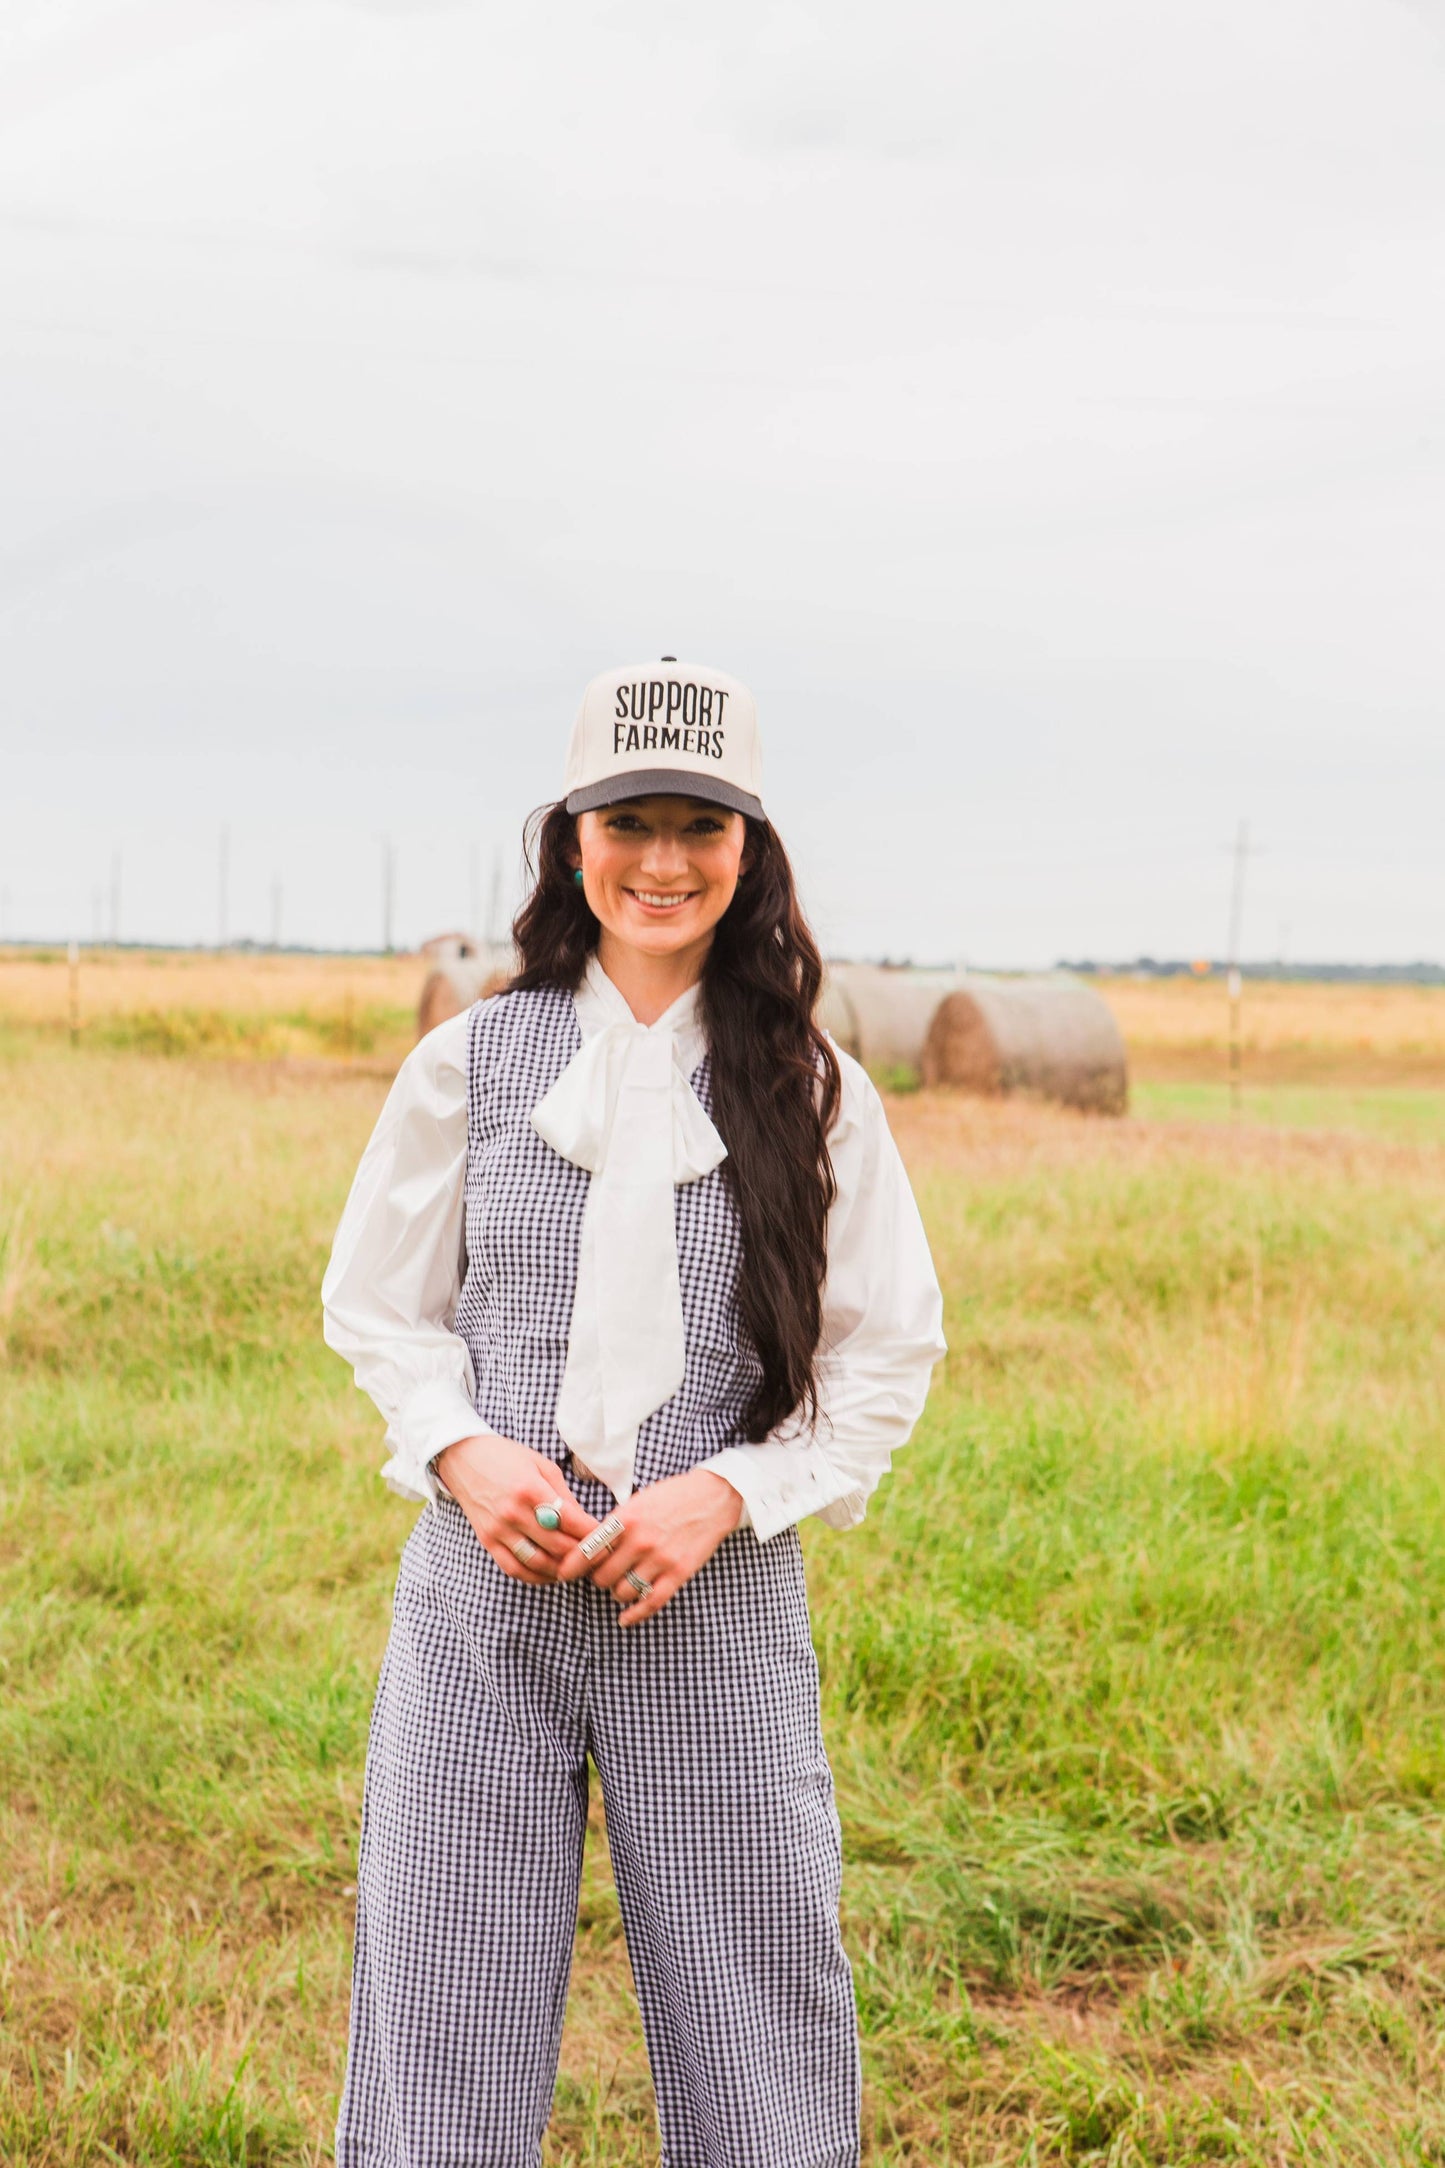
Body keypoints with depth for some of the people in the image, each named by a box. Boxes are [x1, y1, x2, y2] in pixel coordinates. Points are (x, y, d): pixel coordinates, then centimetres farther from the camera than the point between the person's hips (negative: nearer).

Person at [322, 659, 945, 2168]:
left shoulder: (810, 1089, 1)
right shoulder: (470, 1064, 2)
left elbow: (888, 1356, 5)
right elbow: (378, 1310, 10)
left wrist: (729, 1492, -9)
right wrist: (462, 1451, -8)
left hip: (720, 1593, 0)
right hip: (484, 1587, 1)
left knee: (755, 2014, 9)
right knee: (442, 2021, 8)